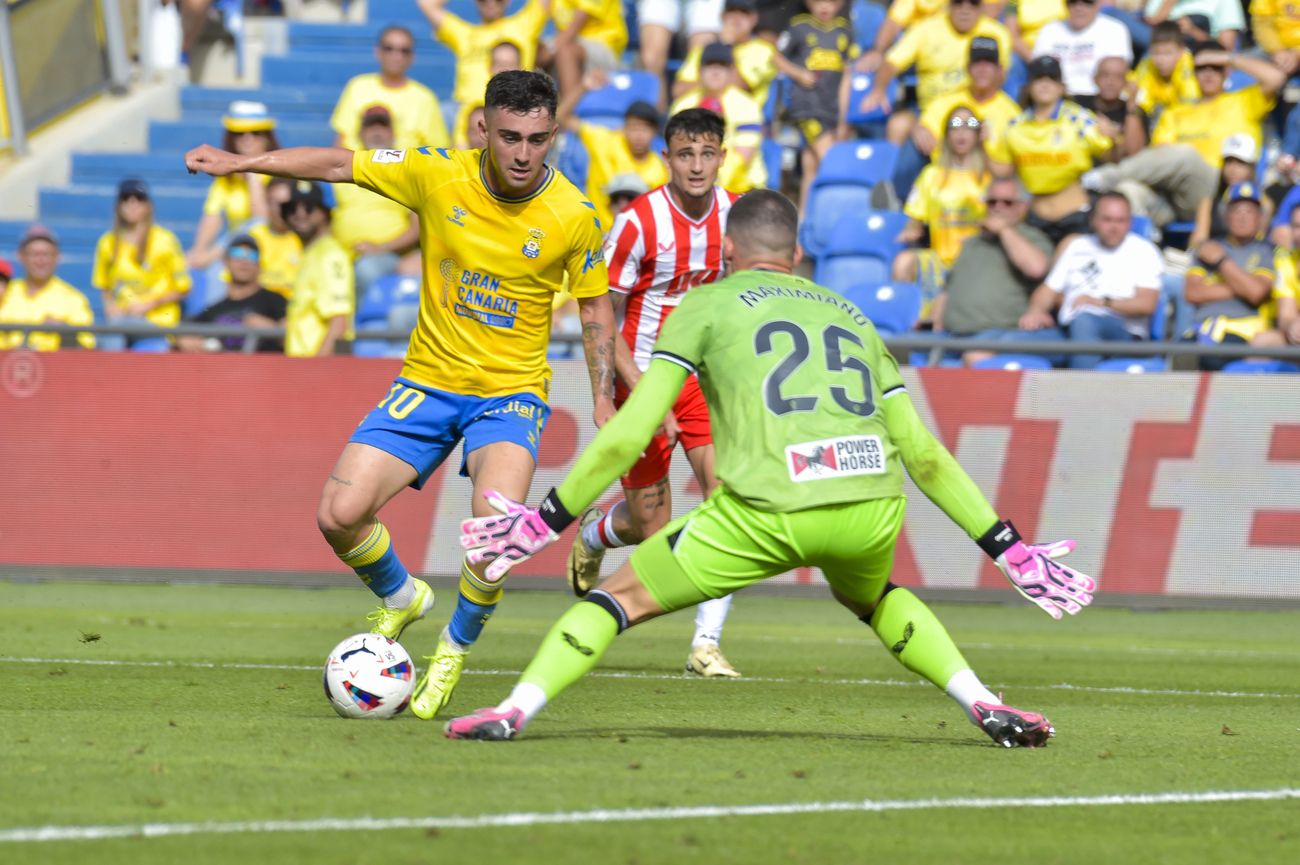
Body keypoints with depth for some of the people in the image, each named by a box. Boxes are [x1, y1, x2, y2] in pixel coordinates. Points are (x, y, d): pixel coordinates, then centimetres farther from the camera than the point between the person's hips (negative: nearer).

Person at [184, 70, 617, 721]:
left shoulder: (573, 217, -12)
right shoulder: (438, 176, -11)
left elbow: (594, 306, 4)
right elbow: (341, 165, 2)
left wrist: (603, 399, -2)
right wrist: (241, 162, -1)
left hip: (512, 390, -2)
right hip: (428, 380, 2)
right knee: (340, 516, -11)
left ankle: (455, 651, -2)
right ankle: (401, 598, 24)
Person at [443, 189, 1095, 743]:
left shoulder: (706, 305, 17)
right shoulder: (850, 314, 30)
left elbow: (627, 437, 10)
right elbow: (924, 454, 28)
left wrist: (546, 521, 19)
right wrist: (1011, 550, 32)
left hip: (766, 514, -4)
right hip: (873, 510, 4)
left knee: (624, 597, 13)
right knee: (871, 597, 37)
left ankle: (514, 710, -3)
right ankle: (986, 705, 19)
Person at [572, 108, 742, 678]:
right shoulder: (638, 223, -18)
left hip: (707, 379, 3)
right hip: (644, 379, -3)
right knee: (648, 527, 5)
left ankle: (706, 643, -11)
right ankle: (593, 533, 43)